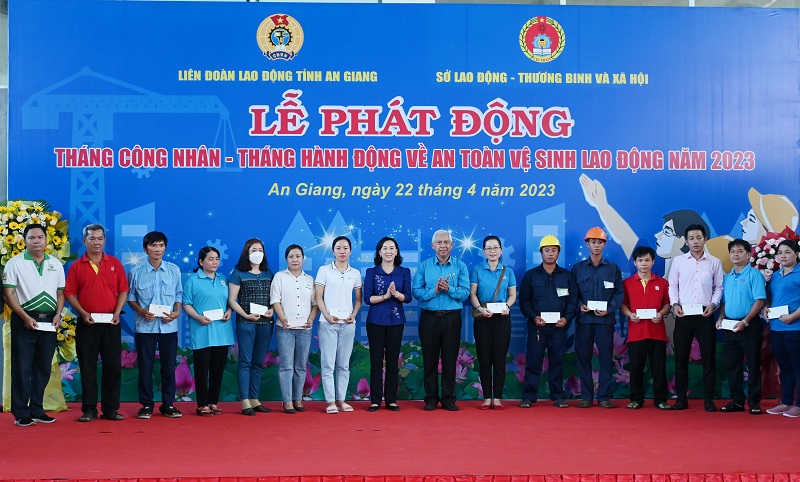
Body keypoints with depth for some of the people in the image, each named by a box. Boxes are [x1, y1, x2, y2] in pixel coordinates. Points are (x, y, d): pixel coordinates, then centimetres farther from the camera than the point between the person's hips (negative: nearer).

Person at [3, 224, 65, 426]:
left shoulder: (56, 264, 10)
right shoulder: (15, 263, -2)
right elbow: (8, 294, -6)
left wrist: (58, 314, -3)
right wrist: (25, 317, -14)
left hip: (49, 321, 4)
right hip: (24, 320, -4)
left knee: (43, 367, 9)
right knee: (22, 367, -2)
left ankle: (36, 410, 18)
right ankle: (21, 414, 4)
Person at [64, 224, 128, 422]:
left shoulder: (115, 264, 7)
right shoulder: (77, 266, 4)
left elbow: (123, 291, 6)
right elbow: (70, 294, 1)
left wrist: (117, 312, -7)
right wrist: (83, 313, -11)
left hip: (111, 323, 1)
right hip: (87, 323, -1)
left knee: (113, 366, 2)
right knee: (88, 368, 3)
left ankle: (111, 409, 11)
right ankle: (89, 409, 9)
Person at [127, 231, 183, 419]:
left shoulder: (174, 270, 4)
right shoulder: (136, 272, 0)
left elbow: (179, 294, 11)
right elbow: (130, 296, 6)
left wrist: (176, 312, -6)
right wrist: (141, 311, -10)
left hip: (169, 326, 1)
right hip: (144, 326, -1)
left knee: (169, 366, 5)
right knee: (145, 366, 3)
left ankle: (168, 405, 15)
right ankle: (146, 405, 13)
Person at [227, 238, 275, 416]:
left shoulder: (268, 273, 13)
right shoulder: (238, 273, 1)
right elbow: (232, 300, -3)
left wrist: (271, 310, -6)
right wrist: (246, 315, -14)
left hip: (265, 322, 4)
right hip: (245, 322, -4)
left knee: (258, 362, 8)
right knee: (245, 362, -5)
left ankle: (254, 399, 14)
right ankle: (245, 402, -4)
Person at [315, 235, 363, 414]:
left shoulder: (355, 273, 10)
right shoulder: (324, 270, 3)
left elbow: (358, 299, 12)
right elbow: (319, 297, 0)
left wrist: (353, 315, -5)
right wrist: (327, 315, -12)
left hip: (347, 323, 3)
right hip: (328, 323, -2)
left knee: (344, 364, 6)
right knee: (328, 363, -4)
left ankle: (341, 399, 12)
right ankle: (330, 401, 0)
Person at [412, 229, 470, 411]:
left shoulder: (460, 266, 3)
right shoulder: (424, 266, 4)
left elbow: (465, 292, -6)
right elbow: (416, 291, -4)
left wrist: (449, 289, -21)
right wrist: (434, 290, -18)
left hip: (452, 317, 0)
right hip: (429, 317, 0)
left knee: (450, 359, 4)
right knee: (429, 358, 4)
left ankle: (449, 398, 12)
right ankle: (431, 398, 13)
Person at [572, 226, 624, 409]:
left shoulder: (613, 268, 10)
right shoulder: (577, 268, 10)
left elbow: (619, 294, 5)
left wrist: (609, 309, -10)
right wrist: (580, 305, -11)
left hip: (605, 320, 0)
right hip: (584, 320, 0)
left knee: (606, 358, -1)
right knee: (583, 358, 1)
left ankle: (604, 396, 5)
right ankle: (586, 397, 7)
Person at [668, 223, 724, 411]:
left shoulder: (714, 262, 7)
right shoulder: (678, 261, 7)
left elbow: (719, 287, 7)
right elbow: (672, 285, 7)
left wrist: (713, 304, -7)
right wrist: (675, 304, -6)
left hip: (705, 315, 0)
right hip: (683, 314, 0)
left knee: (708, 356, 0)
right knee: (681, 357, 2)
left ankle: (709, 399, 6)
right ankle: (681, 398, 9)